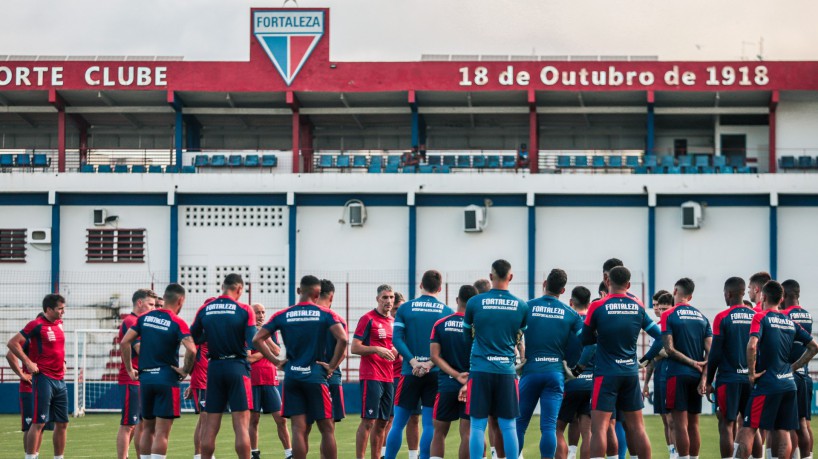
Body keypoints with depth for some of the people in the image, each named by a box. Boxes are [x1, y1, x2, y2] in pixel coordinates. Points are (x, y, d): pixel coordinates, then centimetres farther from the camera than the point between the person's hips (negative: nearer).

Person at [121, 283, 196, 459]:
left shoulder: (145, 318, 6)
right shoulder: (177, 323, -8)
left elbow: (124, 342, 2)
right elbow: (191, 350, -22)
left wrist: (130, 369, 8)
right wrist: (185, 371, -7)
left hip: (145, 378, 5)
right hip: (167, 379, -5)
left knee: (147, 428, 16)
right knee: (161, 432, -4)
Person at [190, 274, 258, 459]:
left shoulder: (204, 309, 4)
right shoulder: (244, 310, -6)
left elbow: (193, 338, 9)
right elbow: (253, 343, -13)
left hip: (214, 367, 3)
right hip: (237, 367, -3)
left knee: (210, 425, 8)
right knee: (241, 425, -2)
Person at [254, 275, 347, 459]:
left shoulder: (282, 315, 5)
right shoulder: (325, 314, -2)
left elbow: (257, 339, 1)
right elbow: (342, 339, -15)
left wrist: (275, 360, 7)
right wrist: (332, 366, -5)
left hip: (291, 377, 2)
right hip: (316, 376, -2)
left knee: (298, 429, 2)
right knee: (327, 429, 5)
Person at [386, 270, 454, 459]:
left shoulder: (405, 308, 3)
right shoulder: (447, 312, 4)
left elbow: (397, 339, -7)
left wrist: (413, 362, -11)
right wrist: (430, 364, -11)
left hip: (410, 372, 0)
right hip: (435, 373, 0)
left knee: (398, 423, 6)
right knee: (429, 425, 3)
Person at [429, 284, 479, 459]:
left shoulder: (440, 325, 2)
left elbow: (434, 356, -5)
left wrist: (456, 375, -8)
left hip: (446, 383, 2)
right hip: (471, 384, -2)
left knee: (439, 432, 10)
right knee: (467, 433, 0)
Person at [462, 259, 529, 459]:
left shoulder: (474, 303, -1)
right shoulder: (522, 306, 3)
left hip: (480, 369, -1)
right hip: (507, 370, 1)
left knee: (477, 425, 1)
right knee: (508, 426, 5)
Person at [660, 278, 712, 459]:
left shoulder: (669, 315, -4)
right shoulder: (702, 317, 10)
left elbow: (669, 349, -13)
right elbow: (710, 352, 2)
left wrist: (692, 362, -7)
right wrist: (704, 378, -2)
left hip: (678, 374, -5)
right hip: (697, 377, 5)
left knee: (680, 424, -4)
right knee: (693, 424, 11)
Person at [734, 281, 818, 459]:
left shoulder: (761, 317, -7)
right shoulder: (790, 322, 12)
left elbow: (752, 345, -23)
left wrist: (752, 373, -13)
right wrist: (794, 367, 16)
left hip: (767, 384, -6)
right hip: (789, 384, 6)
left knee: (748, 430, -5)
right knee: (783, 432, 8)